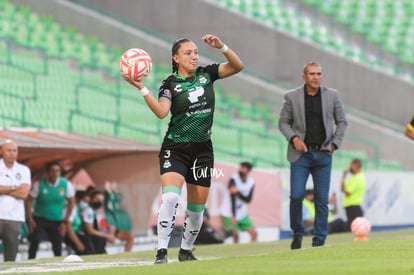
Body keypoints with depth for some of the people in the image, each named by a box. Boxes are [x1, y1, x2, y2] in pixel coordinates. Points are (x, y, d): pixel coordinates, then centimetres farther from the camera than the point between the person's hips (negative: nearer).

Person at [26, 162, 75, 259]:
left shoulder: (66, 185, -9)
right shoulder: (39, 185, -13)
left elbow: (71, 203, 0)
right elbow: (29, 201, -6)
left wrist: (65, 222, -4)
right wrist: (30, 220, -13)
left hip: (57, 221, 2)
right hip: (39, 219, -2)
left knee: (57, 248, 2)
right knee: (34, 243, -18)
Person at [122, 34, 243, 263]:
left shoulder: (206, 74, 5)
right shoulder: (171, 84, -6)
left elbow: (237, 66, 0)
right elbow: (161, 111, -22)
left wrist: (221, 47, -14)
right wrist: (141, 89, -33)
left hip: (202, 149, 4)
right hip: (175, 148, -4)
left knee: (197, 208, 8)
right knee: (170, 196, -25)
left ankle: (185, 251, 27)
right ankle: (162, 251, -23)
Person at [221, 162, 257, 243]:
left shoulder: (251, 182, -1)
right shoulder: (234, 179, -14)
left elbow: (248, 200, -10)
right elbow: (232, 198, -19)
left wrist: (237, 192, -29)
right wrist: (233, 216, -24)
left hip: (242, 214, 5)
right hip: (230, 213, -5)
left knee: (254, 234, 2)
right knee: (235, 235, -13)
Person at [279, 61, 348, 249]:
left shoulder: (331, 95, 4)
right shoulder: (292, 97, 0)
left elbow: (342, 121, 11)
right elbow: (283, 122, 6)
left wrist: (335, 144, 1)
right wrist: (294, 138, -10)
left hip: (323, 154, 1)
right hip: (301, 154, -1)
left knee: (322, 199, 1)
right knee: (296, 195, -11)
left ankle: (319, 241, 8)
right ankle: (297, 232, 11)